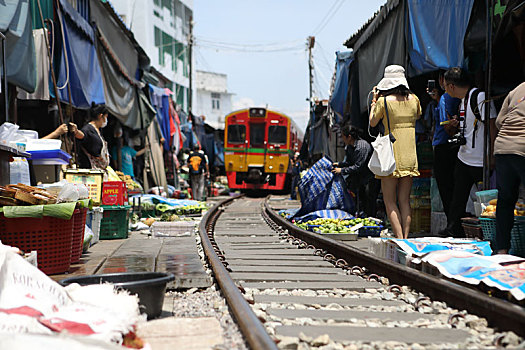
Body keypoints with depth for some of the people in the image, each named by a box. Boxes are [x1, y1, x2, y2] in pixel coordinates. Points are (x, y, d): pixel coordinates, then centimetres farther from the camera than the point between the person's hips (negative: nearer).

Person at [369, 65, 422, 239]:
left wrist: (374, 100, 15)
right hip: (410, 156, 4)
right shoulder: (414, 99, 3)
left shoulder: (383, 101, -9)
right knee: (404, 200, 10)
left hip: (392, 155, -4)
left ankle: (399, 238, -8)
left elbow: (372, 123, 4)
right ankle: (405, 237, 7)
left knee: (389, 201, 1)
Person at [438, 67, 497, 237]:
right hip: (463, 158, 9)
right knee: (458, 197, 12)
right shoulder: (463, 100, 13)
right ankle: (453, 229, 21)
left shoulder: (480, 97, -15)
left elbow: (492, 126, -19)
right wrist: (458, 124, 7)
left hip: (480, 162, -9)